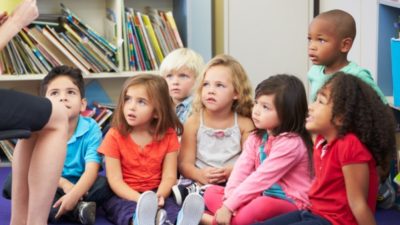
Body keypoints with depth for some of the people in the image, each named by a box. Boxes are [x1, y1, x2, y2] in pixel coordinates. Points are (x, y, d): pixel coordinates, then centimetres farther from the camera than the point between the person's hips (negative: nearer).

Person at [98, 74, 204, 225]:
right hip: (124, 196, -1)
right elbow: (115, 180, -10)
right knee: (128, 210, -36)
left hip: (155, 193, 2)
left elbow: (169, 176, -5)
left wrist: (159, 196, -28)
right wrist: (141, 200, -28)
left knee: (170, 206, -32)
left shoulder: (168, 135, 1)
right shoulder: (115, 136, -4)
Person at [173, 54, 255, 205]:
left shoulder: (244, 124, 2)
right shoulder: (194, 122, 2)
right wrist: (199, 175, -24)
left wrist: (232, 171, -22)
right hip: (199, 181, 0)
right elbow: (185, 163, -2)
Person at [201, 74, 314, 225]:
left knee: (262, 205, -40)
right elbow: (241, 169, -5)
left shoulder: (291, 142, -20)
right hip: (261, 196, 8)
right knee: (211, 192, 0)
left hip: (289, 204, -8)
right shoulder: (256, 137, 7)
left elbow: (261, 178, -24)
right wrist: (229, 200, -20)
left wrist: (229, 206, -23)